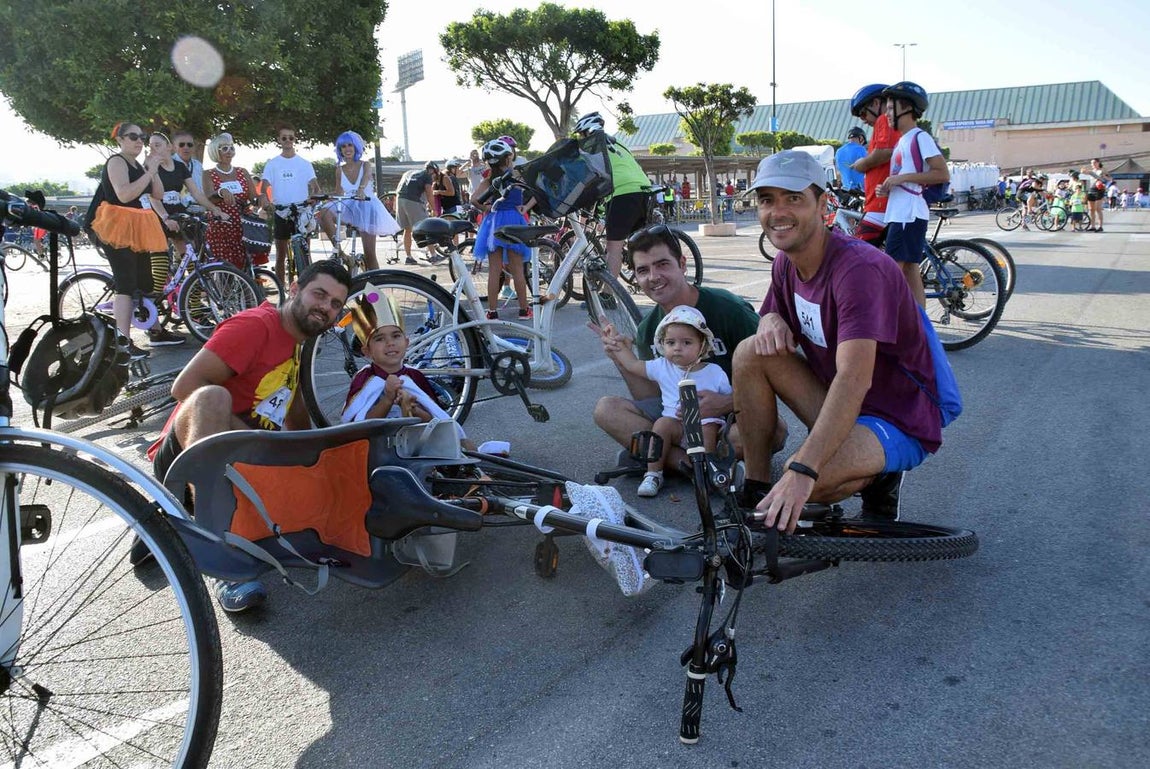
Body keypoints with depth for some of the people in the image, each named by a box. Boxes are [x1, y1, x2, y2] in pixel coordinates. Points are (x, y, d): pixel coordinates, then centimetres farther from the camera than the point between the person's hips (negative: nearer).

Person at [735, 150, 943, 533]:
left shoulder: (860, 268, -27)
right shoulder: (786, 262, -1)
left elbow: (854, 380, -37)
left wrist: (802, 471, -47)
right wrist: (771, 321, -14)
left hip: (900, 423, -8)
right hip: (840, 407, 8)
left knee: (799, 480, -33)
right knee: (751, 352, -11)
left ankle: (877, 477, 1)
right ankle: (756, 492, -3)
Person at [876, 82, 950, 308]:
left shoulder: (920, 137, -8)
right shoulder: (903, 140, 20)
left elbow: (943, 174, -16)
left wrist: (902, 177, -16)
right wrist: (887, 188, 10)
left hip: (909, 214, -10)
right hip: (899, 213, 10)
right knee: (910, 271, 9)